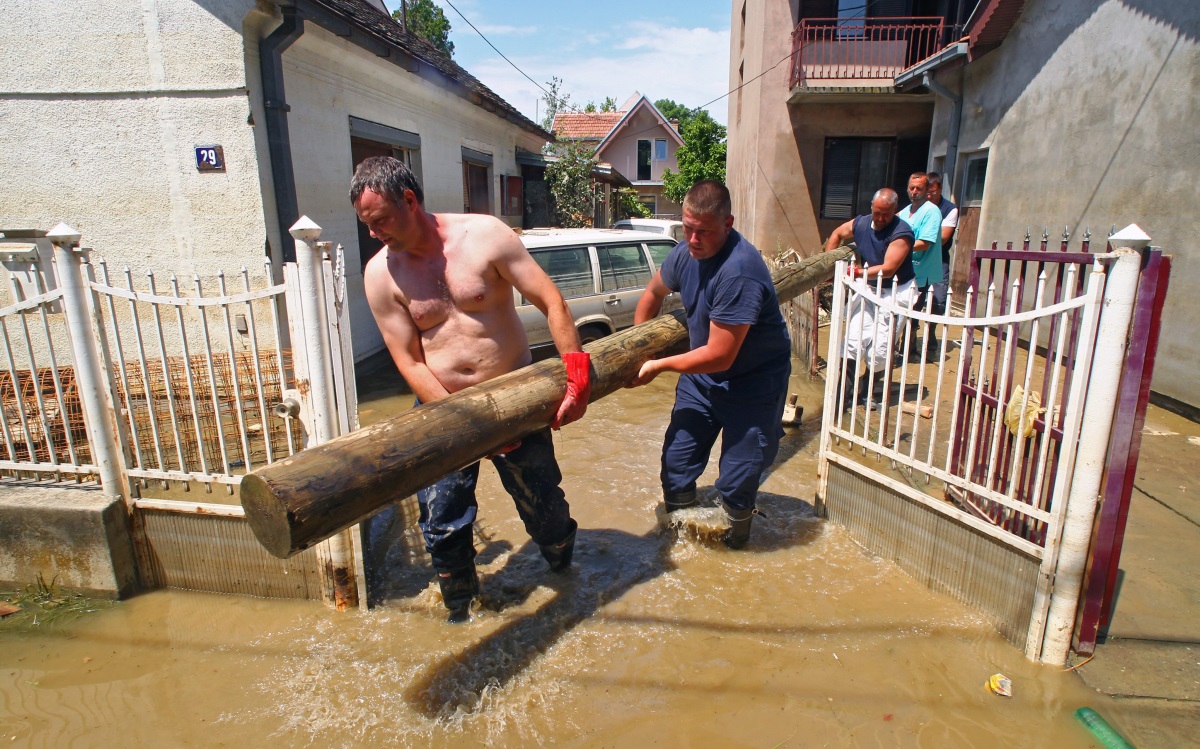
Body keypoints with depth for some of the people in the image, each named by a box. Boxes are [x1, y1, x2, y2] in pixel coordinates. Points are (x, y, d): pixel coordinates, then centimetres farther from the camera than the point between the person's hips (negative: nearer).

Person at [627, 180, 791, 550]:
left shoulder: (739, 272, -32)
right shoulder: (686, 252, -8)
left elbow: (719, 356, -29)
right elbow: (653, 292, 14)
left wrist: (658, 366, -18)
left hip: (753, 381, -7)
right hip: (701, 373, 7)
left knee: (736, 480, -3)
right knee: (676, 459, 9)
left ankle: (735, 539, 29)